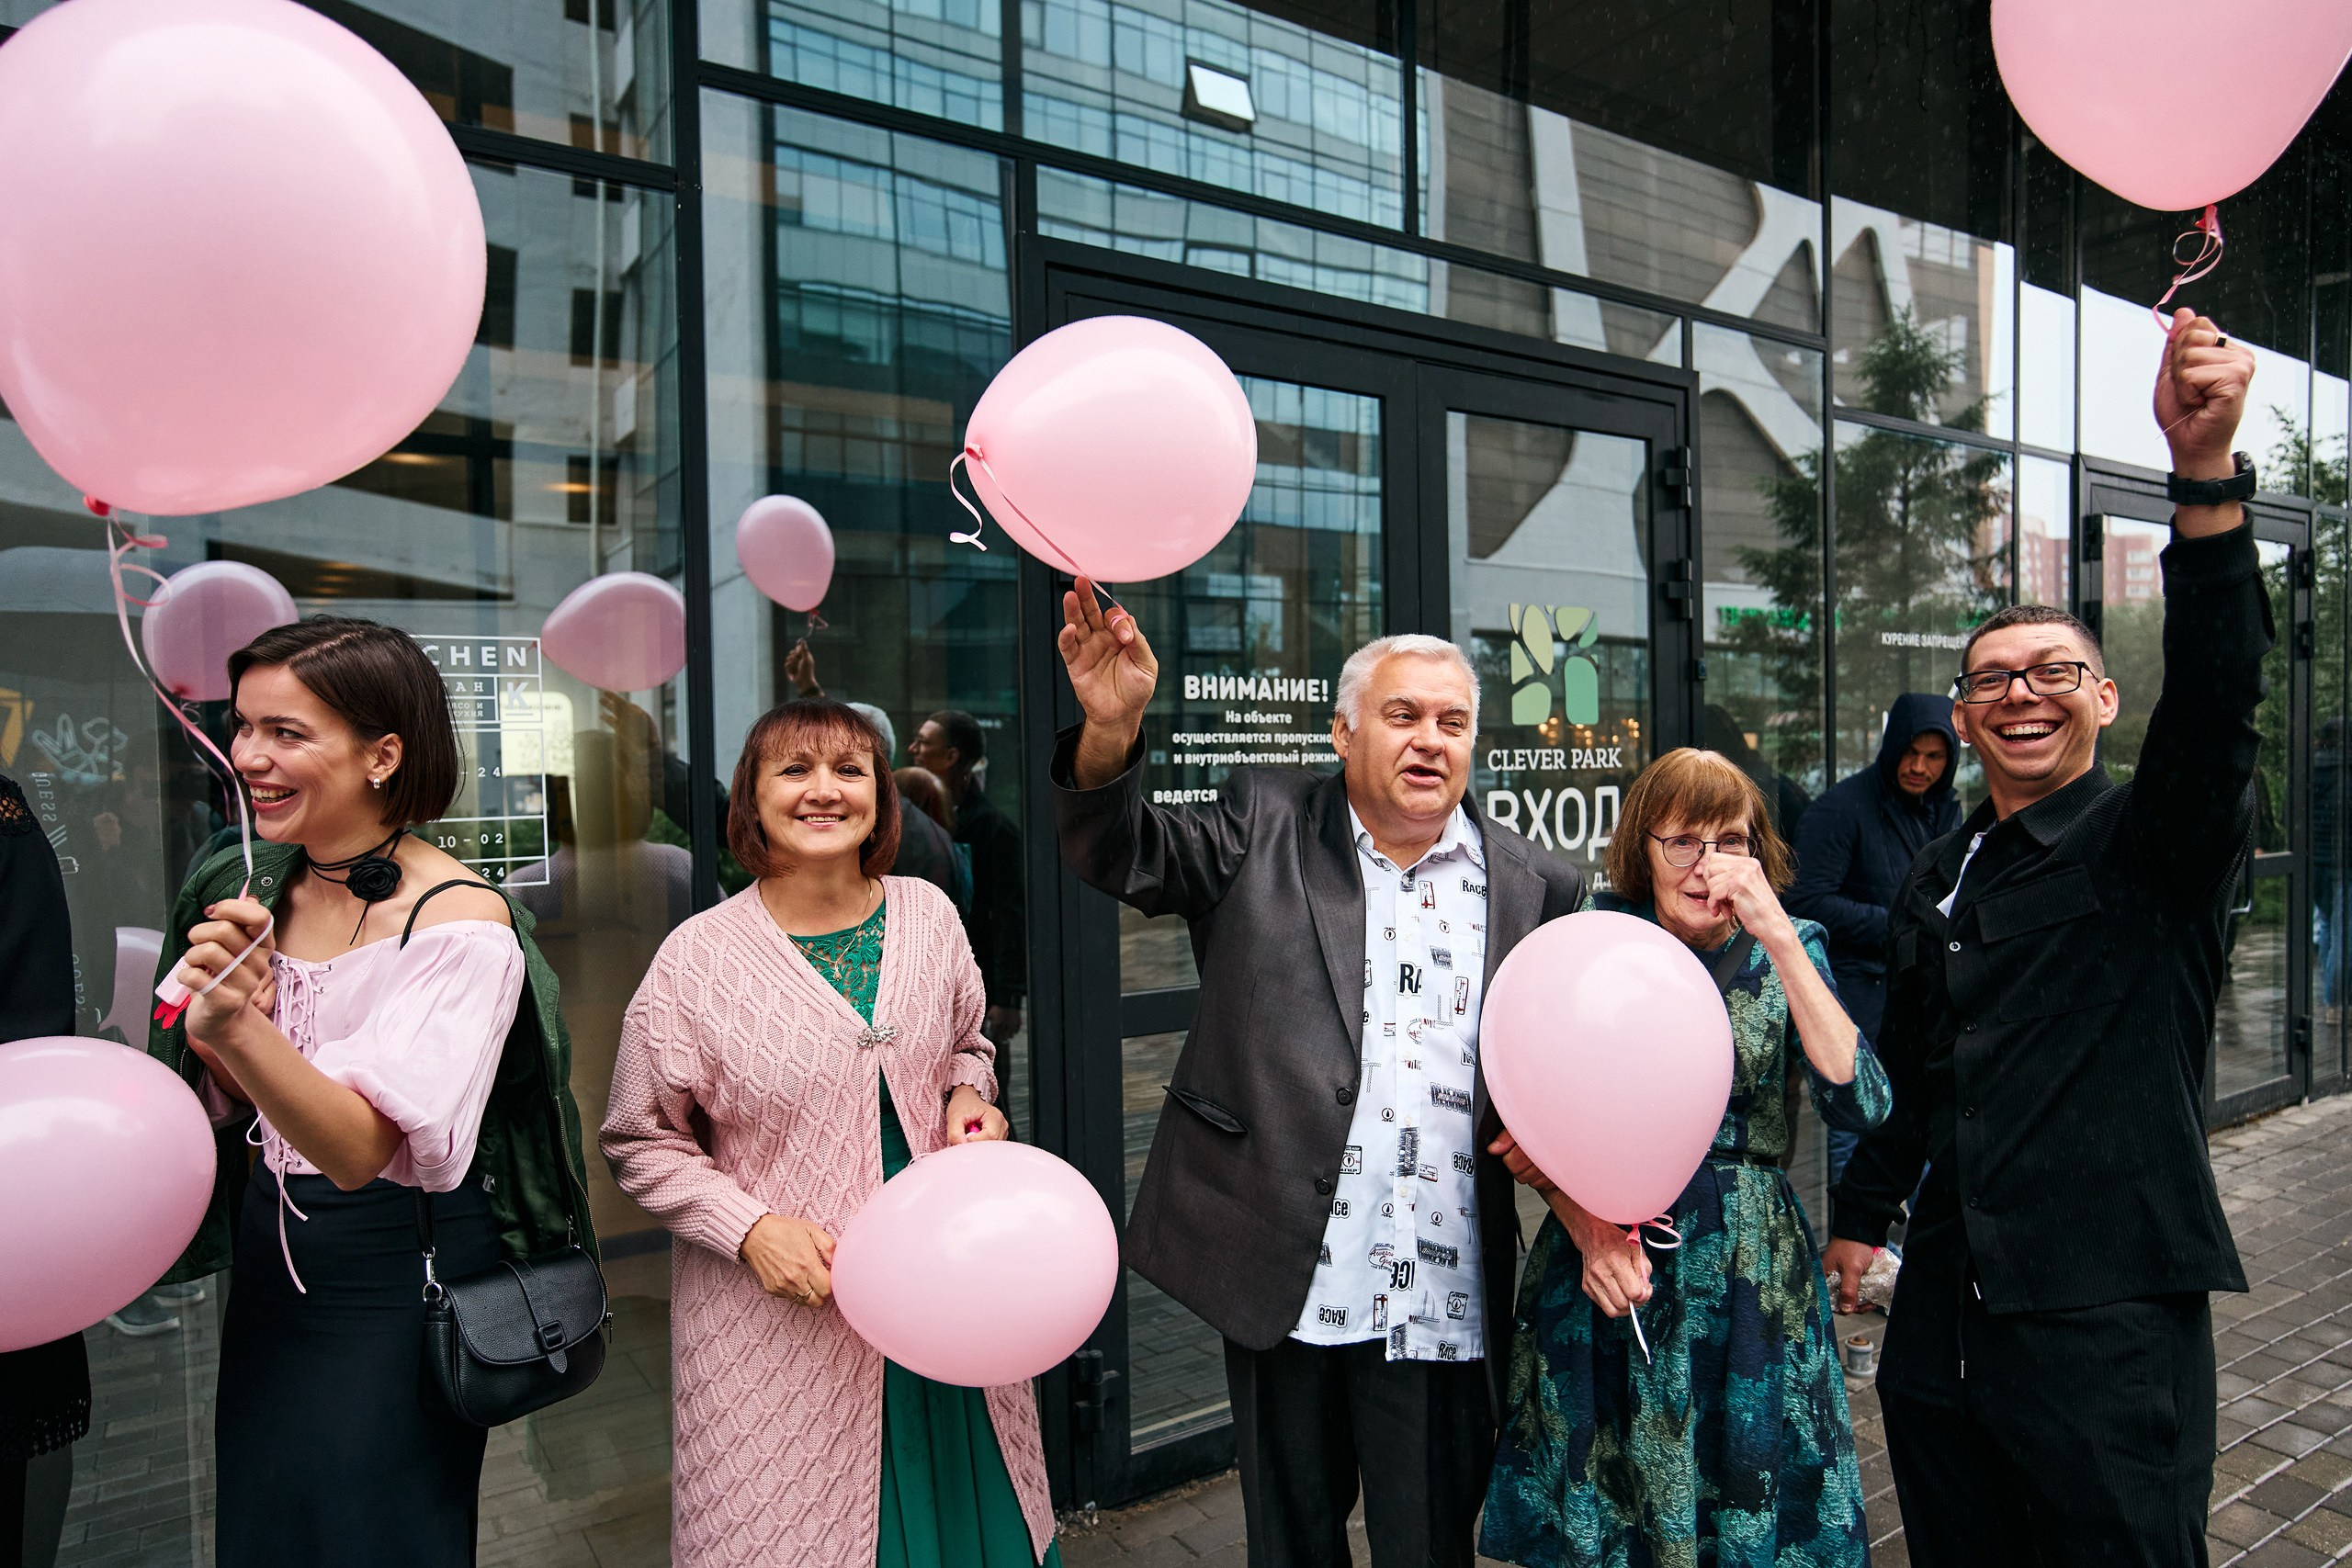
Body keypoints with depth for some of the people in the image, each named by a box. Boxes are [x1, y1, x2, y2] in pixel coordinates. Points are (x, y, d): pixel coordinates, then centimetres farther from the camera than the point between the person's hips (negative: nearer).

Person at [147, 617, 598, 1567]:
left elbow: (359, 1148, -28)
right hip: (270, 1270, 7)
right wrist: (211, 1028, -14)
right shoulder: (253, 891, -1)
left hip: (400, 1287, -6)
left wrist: (241, 1029, -44)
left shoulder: (460, 921, -22)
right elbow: (236, 1108, 7)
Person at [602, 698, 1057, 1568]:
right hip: (784, 1315, -3)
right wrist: (751, 1227, -14)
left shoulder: (929, 913, 0)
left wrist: (969, 1097, -5)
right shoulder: (699, 956, -11)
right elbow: (642, 1143, -2)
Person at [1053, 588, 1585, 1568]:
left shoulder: (1533, 887, 5)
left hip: (1444, 1303, 1)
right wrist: (1111, 727, -29)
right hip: (1285, 1279, 0)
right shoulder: (1266, 826, 1)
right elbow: (1124, 854, -11)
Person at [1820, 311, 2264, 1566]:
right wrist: (1860, 1217, 21)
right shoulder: (1937, 879, 11)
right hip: (1945, 1308, 6)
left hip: (2109, 1316, -5)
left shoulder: (2156, 841, -4)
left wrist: (2204, 470, -36)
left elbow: (2217, 696, -25)